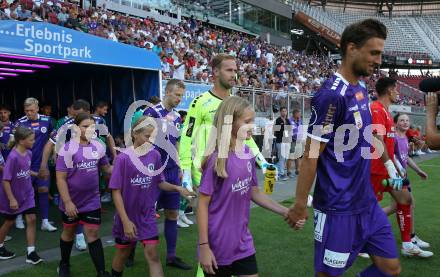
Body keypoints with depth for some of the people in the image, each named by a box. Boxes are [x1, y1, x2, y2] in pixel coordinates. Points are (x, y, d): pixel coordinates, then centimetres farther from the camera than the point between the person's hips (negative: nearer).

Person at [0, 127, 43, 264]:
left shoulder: (28, 153, -5)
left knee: (32, 219, -1)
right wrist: (11, 199, -21)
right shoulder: (13, 157, -26)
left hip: (27, 194, 5)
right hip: (13, 195, -5)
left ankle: (31, 252, 7)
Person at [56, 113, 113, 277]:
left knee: (93, 234, 3)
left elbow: (107, 168, 10)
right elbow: (60, 178, -15)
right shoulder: (68, 148, -15)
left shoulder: (98, 147, -2)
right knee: (69, 232, 17)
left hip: (92, 201, 2)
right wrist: (68, 202, -19)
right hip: (72, 202, -2)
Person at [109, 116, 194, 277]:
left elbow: (160, 183, 5)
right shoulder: (123, 158, -18)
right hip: (127, 216, -2)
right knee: (123, 253, 17)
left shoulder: (155, 155, -6)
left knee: (152, 253, -3)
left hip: (147, 215, 2)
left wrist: (177, 188, -14)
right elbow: (116, 192, -15)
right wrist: (126, 220, -19)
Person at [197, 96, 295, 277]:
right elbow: (203, 204, -14)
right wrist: (203, 246, -15)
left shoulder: (248, 154, 1)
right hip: (218, 245, -6)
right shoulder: (217, 159, -18)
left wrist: (285, 212, 2)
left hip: (243, 242, 6)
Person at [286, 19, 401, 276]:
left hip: (367, 203, 9)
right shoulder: (332, 95, -21)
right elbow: (311, 155, -19)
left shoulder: (362, 89, 7)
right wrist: (300, 204, -15)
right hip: (339, 209, -9)